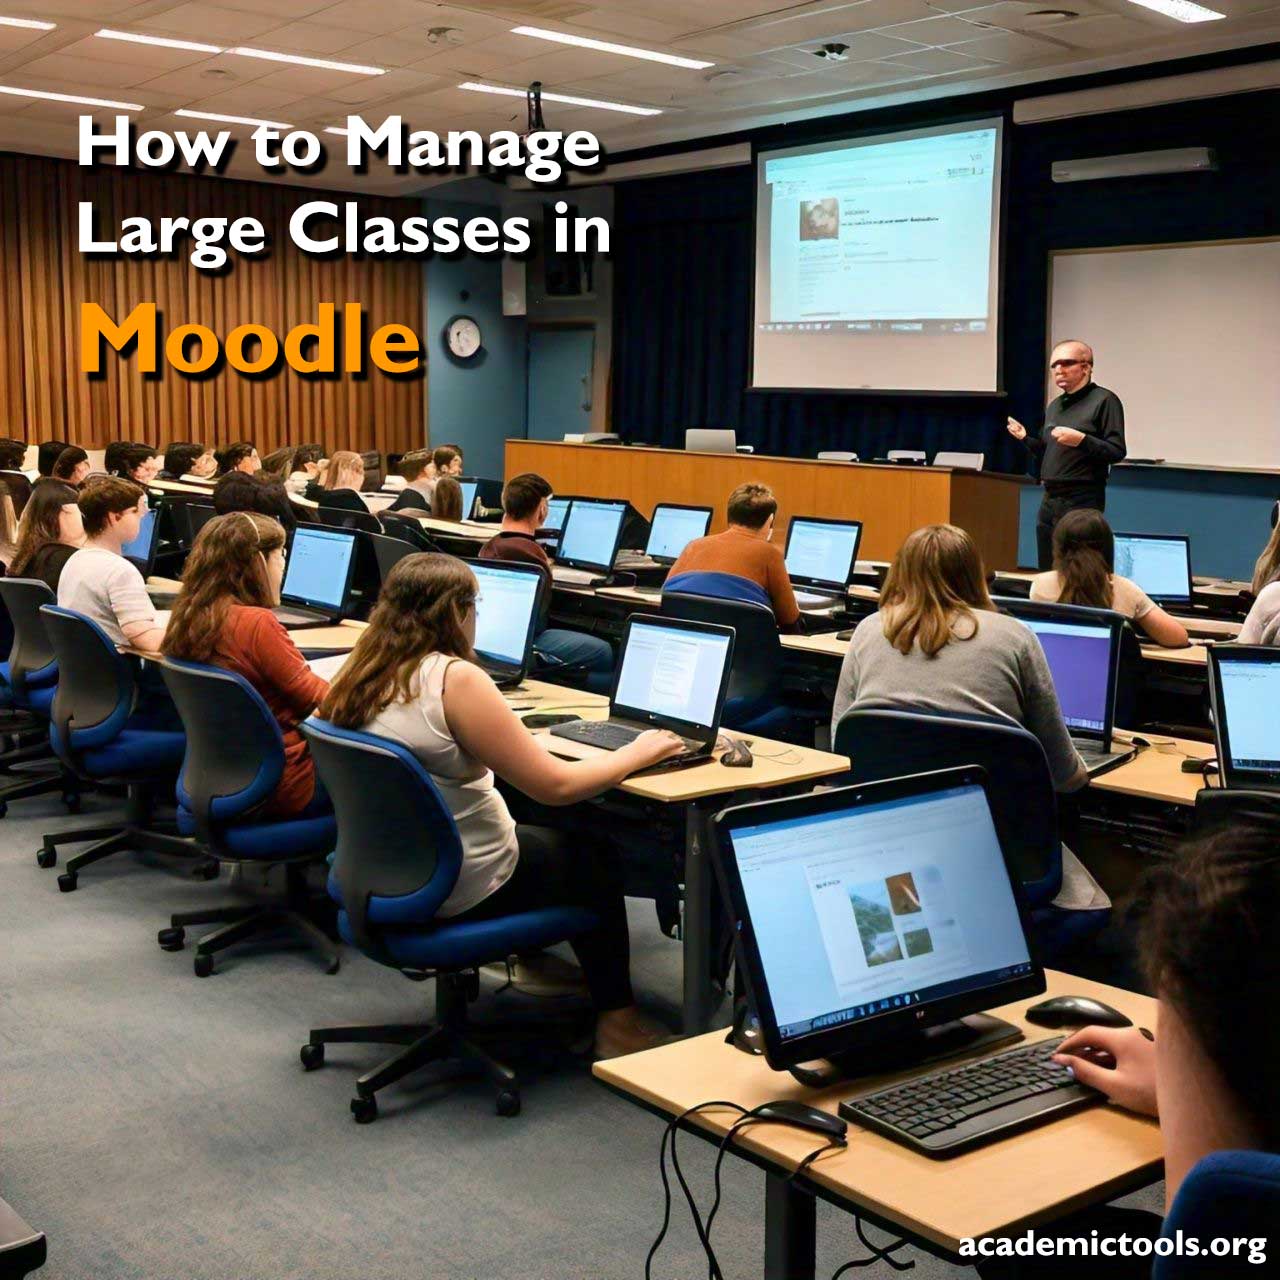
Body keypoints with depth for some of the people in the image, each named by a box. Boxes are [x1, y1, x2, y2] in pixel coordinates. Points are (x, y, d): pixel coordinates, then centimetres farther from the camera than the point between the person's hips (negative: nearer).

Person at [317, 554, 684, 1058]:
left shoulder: (359, 675, -2)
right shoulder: (455, 679, -23)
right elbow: (555, 785, -19)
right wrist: (636, 753, -5)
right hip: (461, 894, -7)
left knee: (541, 834, 29)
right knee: (591, 857, 18)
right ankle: (616, 1020, 25)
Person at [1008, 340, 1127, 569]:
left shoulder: (1104, 400, -6)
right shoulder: (1054, 406, 18)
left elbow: (1117, 451, -13)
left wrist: (1081, 440, -25)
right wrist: (1025, 438, 9)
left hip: (1083, 500, -8)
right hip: (1050, 500, 8)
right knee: (1047, 573, 10)